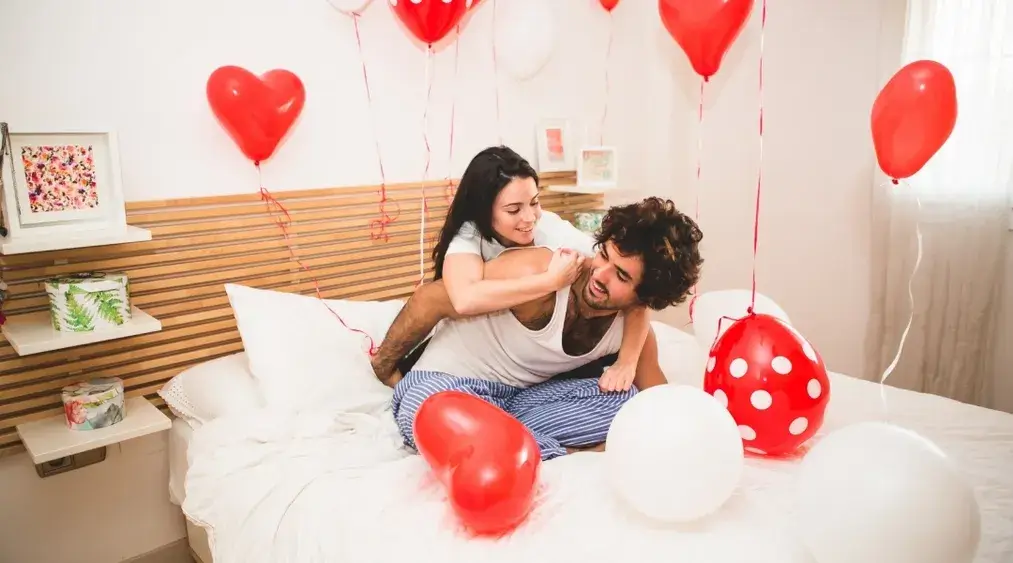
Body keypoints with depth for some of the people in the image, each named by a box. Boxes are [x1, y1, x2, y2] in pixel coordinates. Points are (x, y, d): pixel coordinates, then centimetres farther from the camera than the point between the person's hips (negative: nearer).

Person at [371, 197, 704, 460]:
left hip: (521, 397, 5)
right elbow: (430, 299, -18)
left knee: (629, 402, -13)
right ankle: (576, 458, -24)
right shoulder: (538, 273, -29)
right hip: (445, 385, -4)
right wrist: (383, 369, -4)